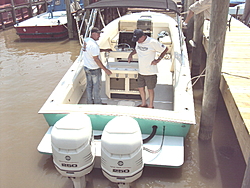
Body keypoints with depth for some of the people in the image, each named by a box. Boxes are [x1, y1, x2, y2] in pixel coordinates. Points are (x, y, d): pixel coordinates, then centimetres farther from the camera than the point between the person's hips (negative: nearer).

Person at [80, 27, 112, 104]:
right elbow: (96, 59, -26)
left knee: (89, 85, 19)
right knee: (97, 86, 9)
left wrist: (104, 50, 19)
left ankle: (89, 102, 32)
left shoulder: (86, 40, 3)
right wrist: (105, 69, -22)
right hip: (94, 69, -9)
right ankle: (97, 103, 24)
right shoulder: (93, 44, -27)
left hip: (86, 67, 9)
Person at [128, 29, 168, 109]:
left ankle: (151, 105, 28)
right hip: (141, 71, 6)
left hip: (150, 72, -6)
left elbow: (165, 49, -8)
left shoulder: (153, 42, -17)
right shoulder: (138, 42, 3)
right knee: (140, 88, 16)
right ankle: (144, 103, 38)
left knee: (150, 89, 8)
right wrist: (131, 54, 6)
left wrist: (158, 60, -13)